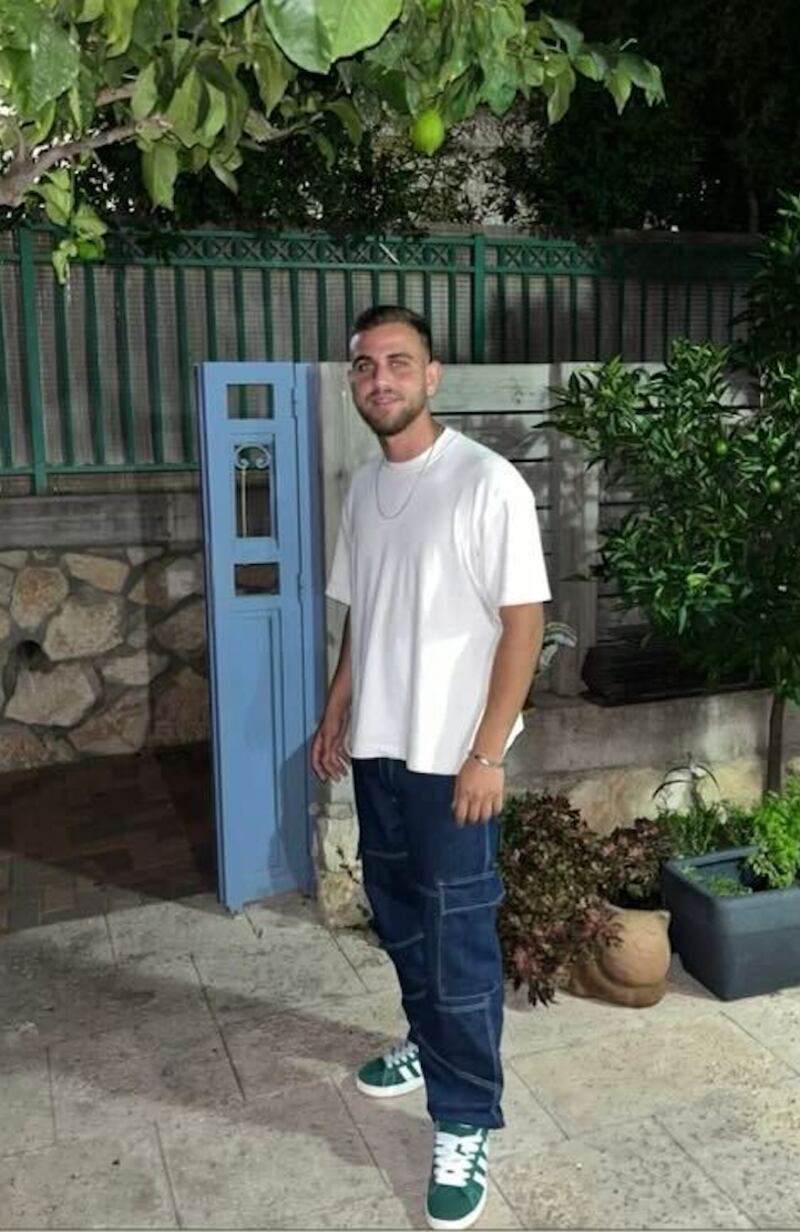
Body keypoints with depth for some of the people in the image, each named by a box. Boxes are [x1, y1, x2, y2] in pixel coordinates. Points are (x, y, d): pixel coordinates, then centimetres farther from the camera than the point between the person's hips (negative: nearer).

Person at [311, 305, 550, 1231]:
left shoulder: (487, 482, -15)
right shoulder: (364, 488, 8)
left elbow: (523, 622, -16)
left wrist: (487, 753, -18)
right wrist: (336, 715, 15)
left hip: (451, 755, -7)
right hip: (377, 746, 7)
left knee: (459, 938, 3)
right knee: (398, 916, 21)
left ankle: (466, 1122, 19)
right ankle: (431, 1044, 43)